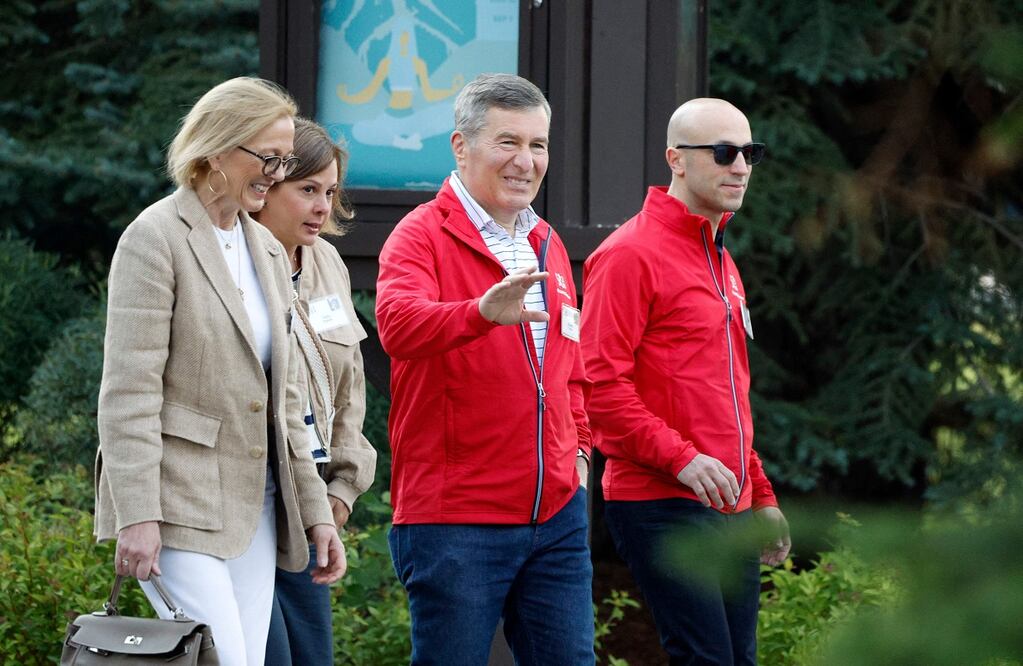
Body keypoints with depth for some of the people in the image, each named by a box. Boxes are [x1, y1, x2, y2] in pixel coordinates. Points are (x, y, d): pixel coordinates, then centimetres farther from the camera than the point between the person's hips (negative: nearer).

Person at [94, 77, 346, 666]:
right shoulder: (156, 238, -7)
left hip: (254, 507, 8)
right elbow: (129, 391, -13)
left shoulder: (267, 251, 17)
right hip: (178, 504, -8)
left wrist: (315, 509, 16)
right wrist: (137, 516, -20)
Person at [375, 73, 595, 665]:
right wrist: (483, 311, -47)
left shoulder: (548, 246, 16)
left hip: (556, 513, 7)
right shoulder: (423, 235, -7)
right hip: (454, 517, -7)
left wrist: (579, 444, 12)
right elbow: (399, 324, -29)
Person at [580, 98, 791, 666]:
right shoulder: (631, 256, -8)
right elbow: (601, 383, -16)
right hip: (663, 508, -9)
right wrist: (681, 458, -22)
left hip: (729, 510, 9)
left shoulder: (723, 264, 21)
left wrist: (760, 492, 23)